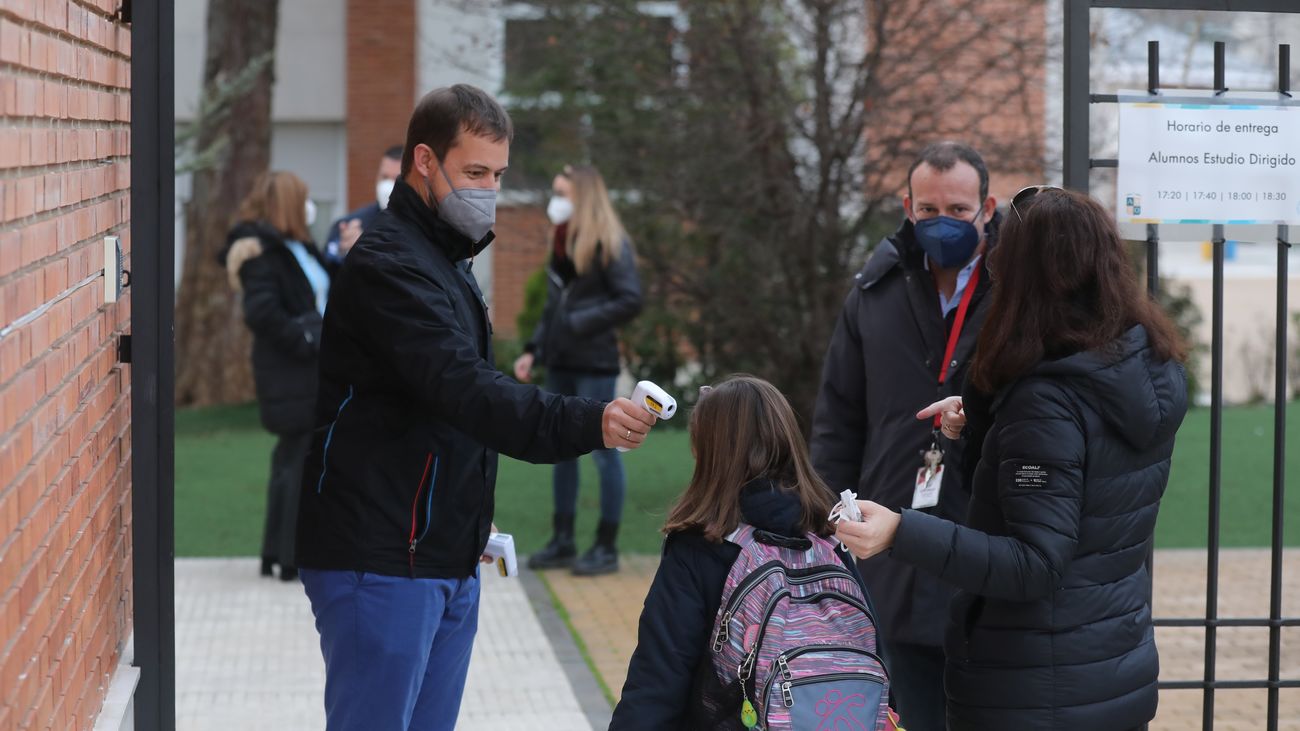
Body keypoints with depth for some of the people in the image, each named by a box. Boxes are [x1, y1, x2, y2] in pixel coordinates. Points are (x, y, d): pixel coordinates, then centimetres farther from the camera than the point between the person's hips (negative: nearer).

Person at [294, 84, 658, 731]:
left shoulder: (444, 260, 17)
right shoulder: (389, 265, -15)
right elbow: (466, 392, -28)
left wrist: (472, 520, 13)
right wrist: (589, 423, -39)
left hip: (446, 561, 10)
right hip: (381, 563, -10)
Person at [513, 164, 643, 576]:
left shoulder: (609, 244, -9)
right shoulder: (561, 241, 13)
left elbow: (630, 302, -15)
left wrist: (579, 324, -17)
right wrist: (533, 350, 10)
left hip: (594, 365, -8)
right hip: (560, 363, 8)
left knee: (603, 452, -2)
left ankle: (607, 548, 4)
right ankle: (563, 542, 17)